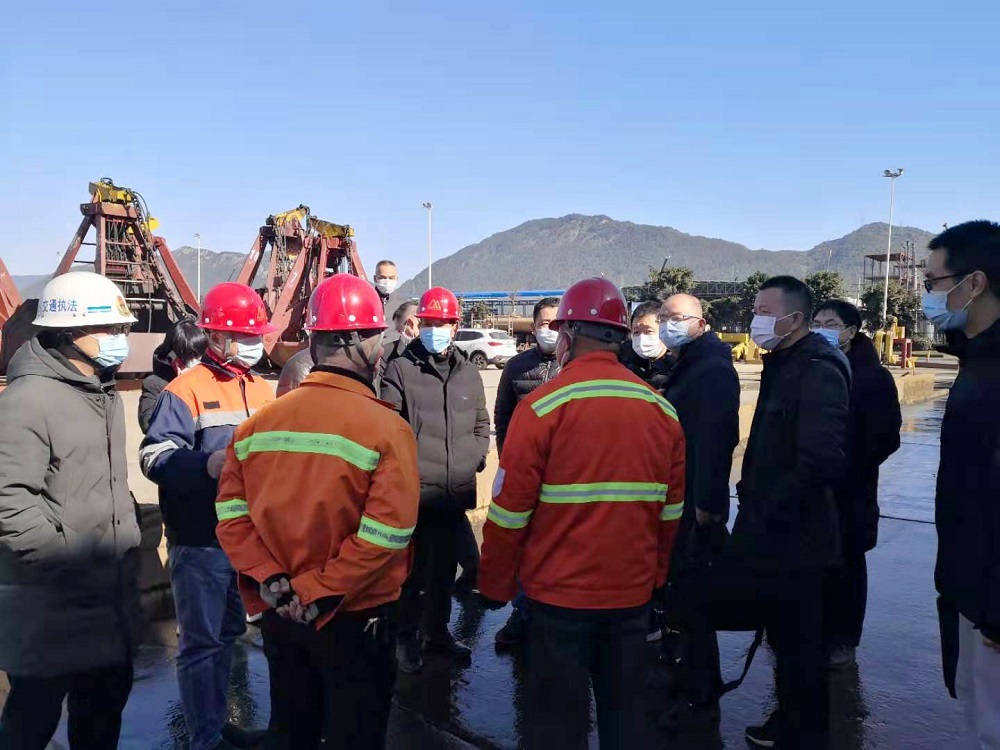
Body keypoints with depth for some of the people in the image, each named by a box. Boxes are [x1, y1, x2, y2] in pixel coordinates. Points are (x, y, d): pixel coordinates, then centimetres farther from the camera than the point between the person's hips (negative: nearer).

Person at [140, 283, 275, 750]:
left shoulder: (262, 391, 11)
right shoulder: (185, 390, -12)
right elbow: (154, 456, -19)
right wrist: (205, 463, -34)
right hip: (201, 541, -7)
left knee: (227, 634, 20)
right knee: (202, 642, 2)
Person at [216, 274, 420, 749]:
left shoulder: (259, 422, -2)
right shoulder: (386, 428, -18)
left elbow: (231, 510, -3)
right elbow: (384, 534, -23)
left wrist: (270, 580, -7)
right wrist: (321, 591, -16)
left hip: (278, 614, 5)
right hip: (354, 617, -5)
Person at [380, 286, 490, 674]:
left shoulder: (469, 373, 10)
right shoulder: (400, 369, -4)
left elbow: (481, 424, 19)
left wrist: (476, 458, 5)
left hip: (457, 491, 5)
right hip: (415, 491, -4)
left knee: (445, 566, 17)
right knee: (412, 566, 4)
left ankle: (438, 631, 33)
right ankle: (406, 636, 20)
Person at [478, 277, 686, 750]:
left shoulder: (542, 406, -14)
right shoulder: (662, 410, -1)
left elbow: (510, 512, -12)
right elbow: (670, 511, 6)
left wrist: (495, 585, 1)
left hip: (560, 594, -4)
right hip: (633, 593, 4)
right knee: (625, 711, 19)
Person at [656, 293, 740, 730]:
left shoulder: (713, 370, -17)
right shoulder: (685, 367, 15)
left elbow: (715, 439, -25)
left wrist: (707, 501, -27)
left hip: (698, 501, -10)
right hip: (681, 497, 10)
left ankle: (701, 697, 11)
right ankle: (693, 673, 35)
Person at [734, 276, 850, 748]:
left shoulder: (818, 371, -19)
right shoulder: (783, 365, 12)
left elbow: (821, 460, -29)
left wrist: (770, 511, -21)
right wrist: (751, 494, 12)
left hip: (794, 537, -10)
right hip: (773, 532, 10)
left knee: (800, 644, 4)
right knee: (783, 636, 22)